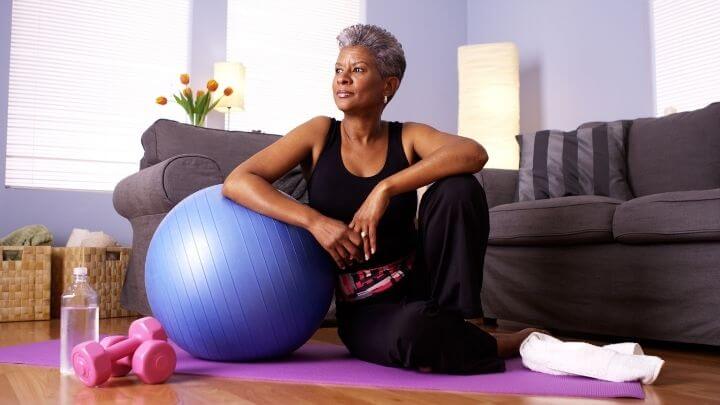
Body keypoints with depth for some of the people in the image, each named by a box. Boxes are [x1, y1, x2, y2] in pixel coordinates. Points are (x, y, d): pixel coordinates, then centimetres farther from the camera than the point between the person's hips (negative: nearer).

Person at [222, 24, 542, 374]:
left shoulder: (407, 137, 0)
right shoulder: (320, 134, -1)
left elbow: (474, 154, -22)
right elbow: (236, 182, -12)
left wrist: (385, 188, -31)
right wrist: (315, 221, -25)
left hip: (420, 282, 1)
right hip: (363, 310, -1)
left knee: (458, 189, -24)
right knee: (412, 332, -37)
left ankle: (451, 327, -13)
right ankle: (506, 344, -7)